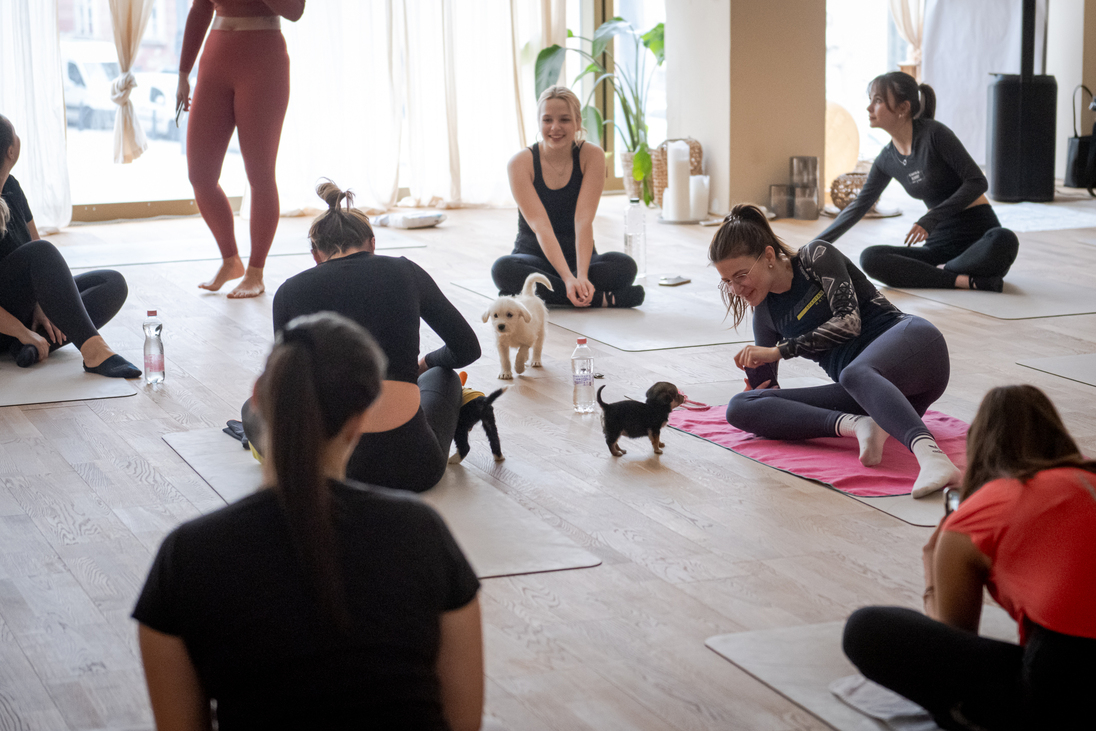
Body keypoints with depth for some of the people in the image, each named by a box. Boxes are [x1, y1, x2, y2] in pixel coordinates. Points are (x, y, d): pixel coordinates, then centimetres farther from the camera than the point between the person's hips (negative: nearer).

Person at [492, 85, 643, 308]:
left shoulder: (591, 156, -8)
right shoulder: (521, 163, -11)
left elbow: (584, 220, -18)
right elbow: (540, 226, -21)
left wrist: (581, 276, -32)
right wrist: (568, 278, -35)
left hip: (580, 257, 1)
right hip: (535, 259, -1)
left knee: (625, 265, -30)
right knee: (503, 268, -35)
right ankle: (600, 299, -32)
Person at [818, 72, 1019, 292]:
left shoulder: (934, 134, -12)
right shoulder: (888, 159, 7)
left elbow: (977, 181, -14)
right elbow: (859, 205, 18)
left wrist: (931, 219, -23)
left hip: (979, 234, -6)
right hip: (940, 243, 6)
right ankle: (967, 280, -22)